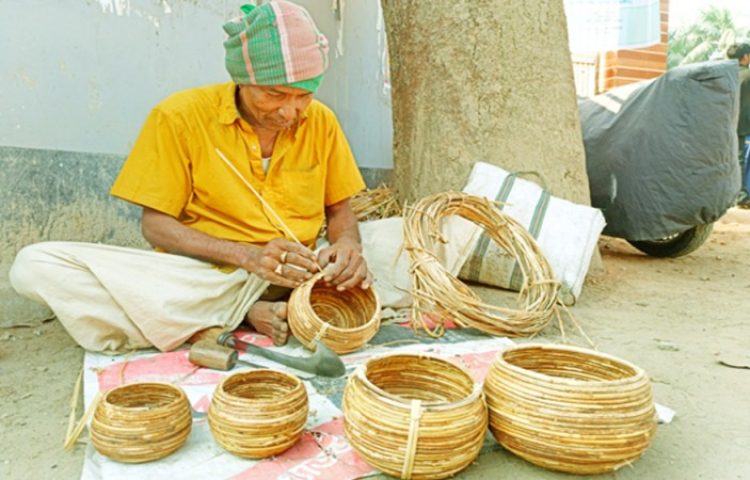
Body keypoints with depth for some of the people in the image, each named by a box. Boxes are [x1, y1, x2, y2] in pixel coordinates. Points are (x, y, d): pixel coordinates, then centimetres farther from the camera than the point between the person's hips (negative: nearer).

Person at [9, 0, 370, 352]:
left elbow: (340, 210, 10)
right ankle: (246, 316, -23)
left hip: (292, 278, 2)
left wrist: (347, 244, -15)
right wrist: (248, 255, -21)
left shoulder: (321, 121, 2)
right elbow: (155, 224, -5)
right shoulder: (181, 116, -6)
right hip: (198, 274, -1)